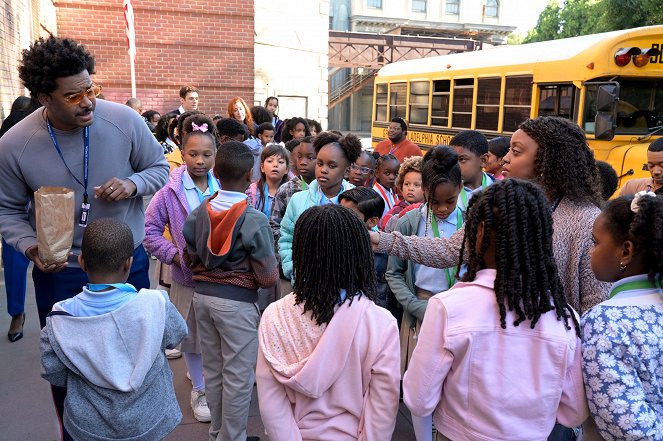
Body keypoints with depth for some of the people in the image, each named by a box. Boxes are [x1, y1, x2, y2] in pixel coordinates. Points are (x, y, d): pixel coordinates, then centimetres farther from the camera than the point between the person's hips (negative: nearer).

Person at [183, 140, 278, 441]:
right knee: (238, 375, 9)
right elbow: (268, 278, -16)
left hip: (202, 295, 6)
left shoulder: (198, 213, -3)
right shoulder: (255, 220, -18)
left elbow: (189, 260, 6)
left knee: (212, 369, 20)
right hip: (238, 301, -6)